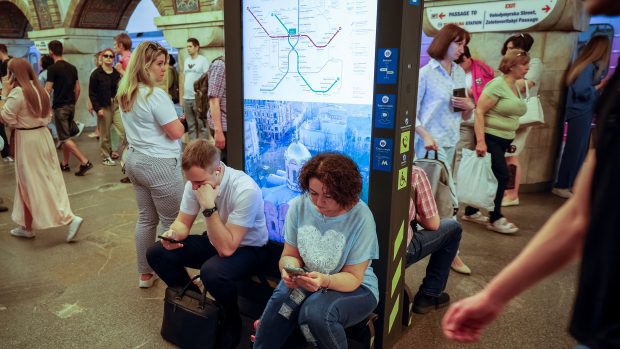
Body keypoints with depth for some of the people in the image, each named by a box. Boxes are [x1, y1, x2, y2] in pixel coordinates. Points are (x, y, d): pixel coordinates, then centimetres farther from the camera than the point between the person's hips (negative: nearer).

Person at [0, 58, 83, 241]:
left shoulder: (17, 93, -16)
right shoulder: (40, 90, 8)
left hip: (27, 141, -8)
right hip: (42, 136, 8)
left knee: (34, 184, 0)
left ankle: (70, 218, -8)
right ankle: (26, 226, 24)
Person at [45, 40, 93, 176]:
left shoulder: (53, 68, -13)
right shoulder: (72, 67, 8)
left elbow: (47, 90, -14)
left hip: (60, 107, -7)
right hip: (71, 106, 7)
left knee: (64, 138, -5)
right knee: (66, 136, 15)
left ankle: (85, 162, -15)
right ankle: (65, 164, 21)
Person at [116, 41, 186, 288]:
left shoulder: (125, 95, 12)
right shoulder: (155, 95, -17)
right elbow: (176, 132, -15)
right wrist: (177, 121, 5)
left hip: (135, 161, 9)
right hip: (160, 164, -9)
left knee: (146, 219, 16)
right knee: (171, 222, 1)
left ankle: (145, 274, 26)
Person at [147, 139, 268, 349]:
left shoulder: (245, 190, -32)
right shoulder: (195, 182, -12)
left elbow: (226, 248, -33)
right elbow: (183, 223, 0)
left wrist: (209, 206, -38)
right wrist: (173, 234, -22)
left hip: (246, 248, -6)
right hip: (214, 241, 7)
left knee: (212, 271, -36)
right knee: (157, 254, -6)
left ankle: (232, 319, -4)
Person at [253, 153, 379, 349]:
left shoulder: (361, 217, -19)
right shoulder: (298, 206, -8)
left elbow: (353, 277, -14)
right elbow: (289, 255, 1)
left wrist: (325, 281, -35)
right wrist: (290, 270, -24)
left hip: (353, 287, -2)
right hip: (306, 281, 3)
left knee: (315, 314, -32)